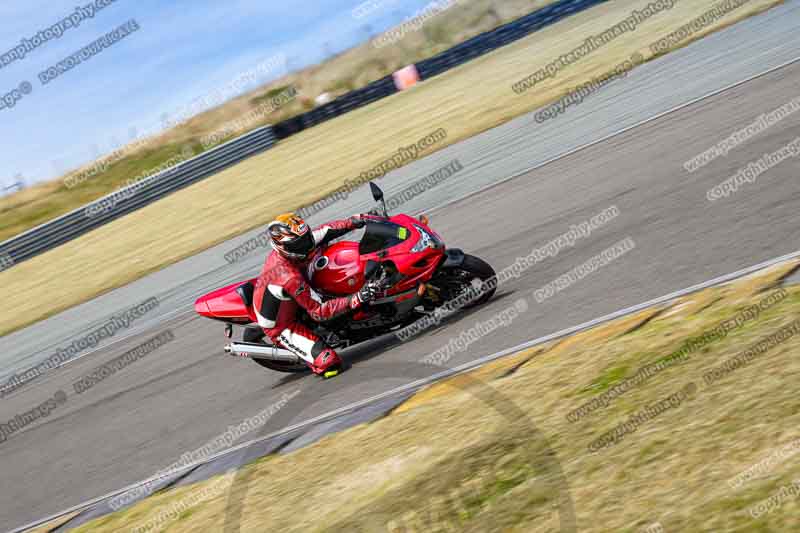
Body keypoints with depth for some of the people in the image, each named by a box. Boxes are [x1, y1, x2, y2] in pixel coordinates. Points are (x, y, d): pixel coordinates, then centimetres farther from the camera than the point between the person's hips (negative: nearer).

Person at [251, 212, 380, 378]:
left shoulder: (284, 250, -16)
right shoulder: (290, 277, -40)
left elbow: (326, 231, -4)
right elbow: (318, 311, -34)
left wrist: (354, 221, -16)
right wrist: (357, 299, -41)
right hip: (280, 326, -8)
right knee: (329, 363, -21)